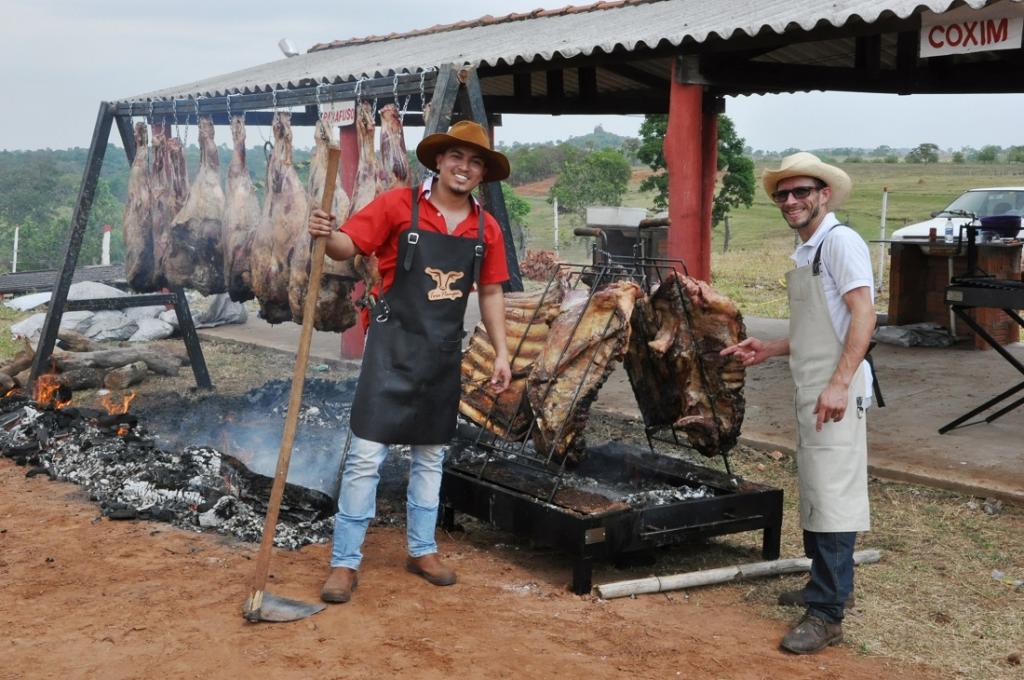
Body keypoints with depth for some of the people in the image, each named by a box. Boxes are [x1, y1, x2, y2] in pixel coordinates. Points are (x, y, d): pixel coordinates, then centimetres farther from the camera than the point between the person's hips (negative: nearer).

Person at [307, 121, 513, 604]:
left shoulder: (485, 229, 5)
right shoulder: (398, 205, -7)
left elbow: (490, 294, 12)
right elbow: (350, 245, -11)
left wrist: (501, 353, 9)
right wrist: (327, 237, -34)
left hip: (444, 352, 5)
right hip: (393, 345, -5)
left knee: (431, 455, 15)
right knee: (367, 454, -5)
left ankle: (422, 550, 30)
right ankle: (344, 562, 4)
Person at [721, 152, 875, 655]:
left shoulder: (840, 241, -10)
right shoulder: (805, 253, 17)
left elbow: (862, 316, -19)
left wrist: (839, 384, -25)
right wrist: (766, 351, 17)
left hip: (835, 393, -10)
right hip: (811, 391, 10)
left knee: (833, 495, -9)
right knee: (814, 493, 17)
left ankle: (827, 614, -6)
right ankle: (827, 585, 30)